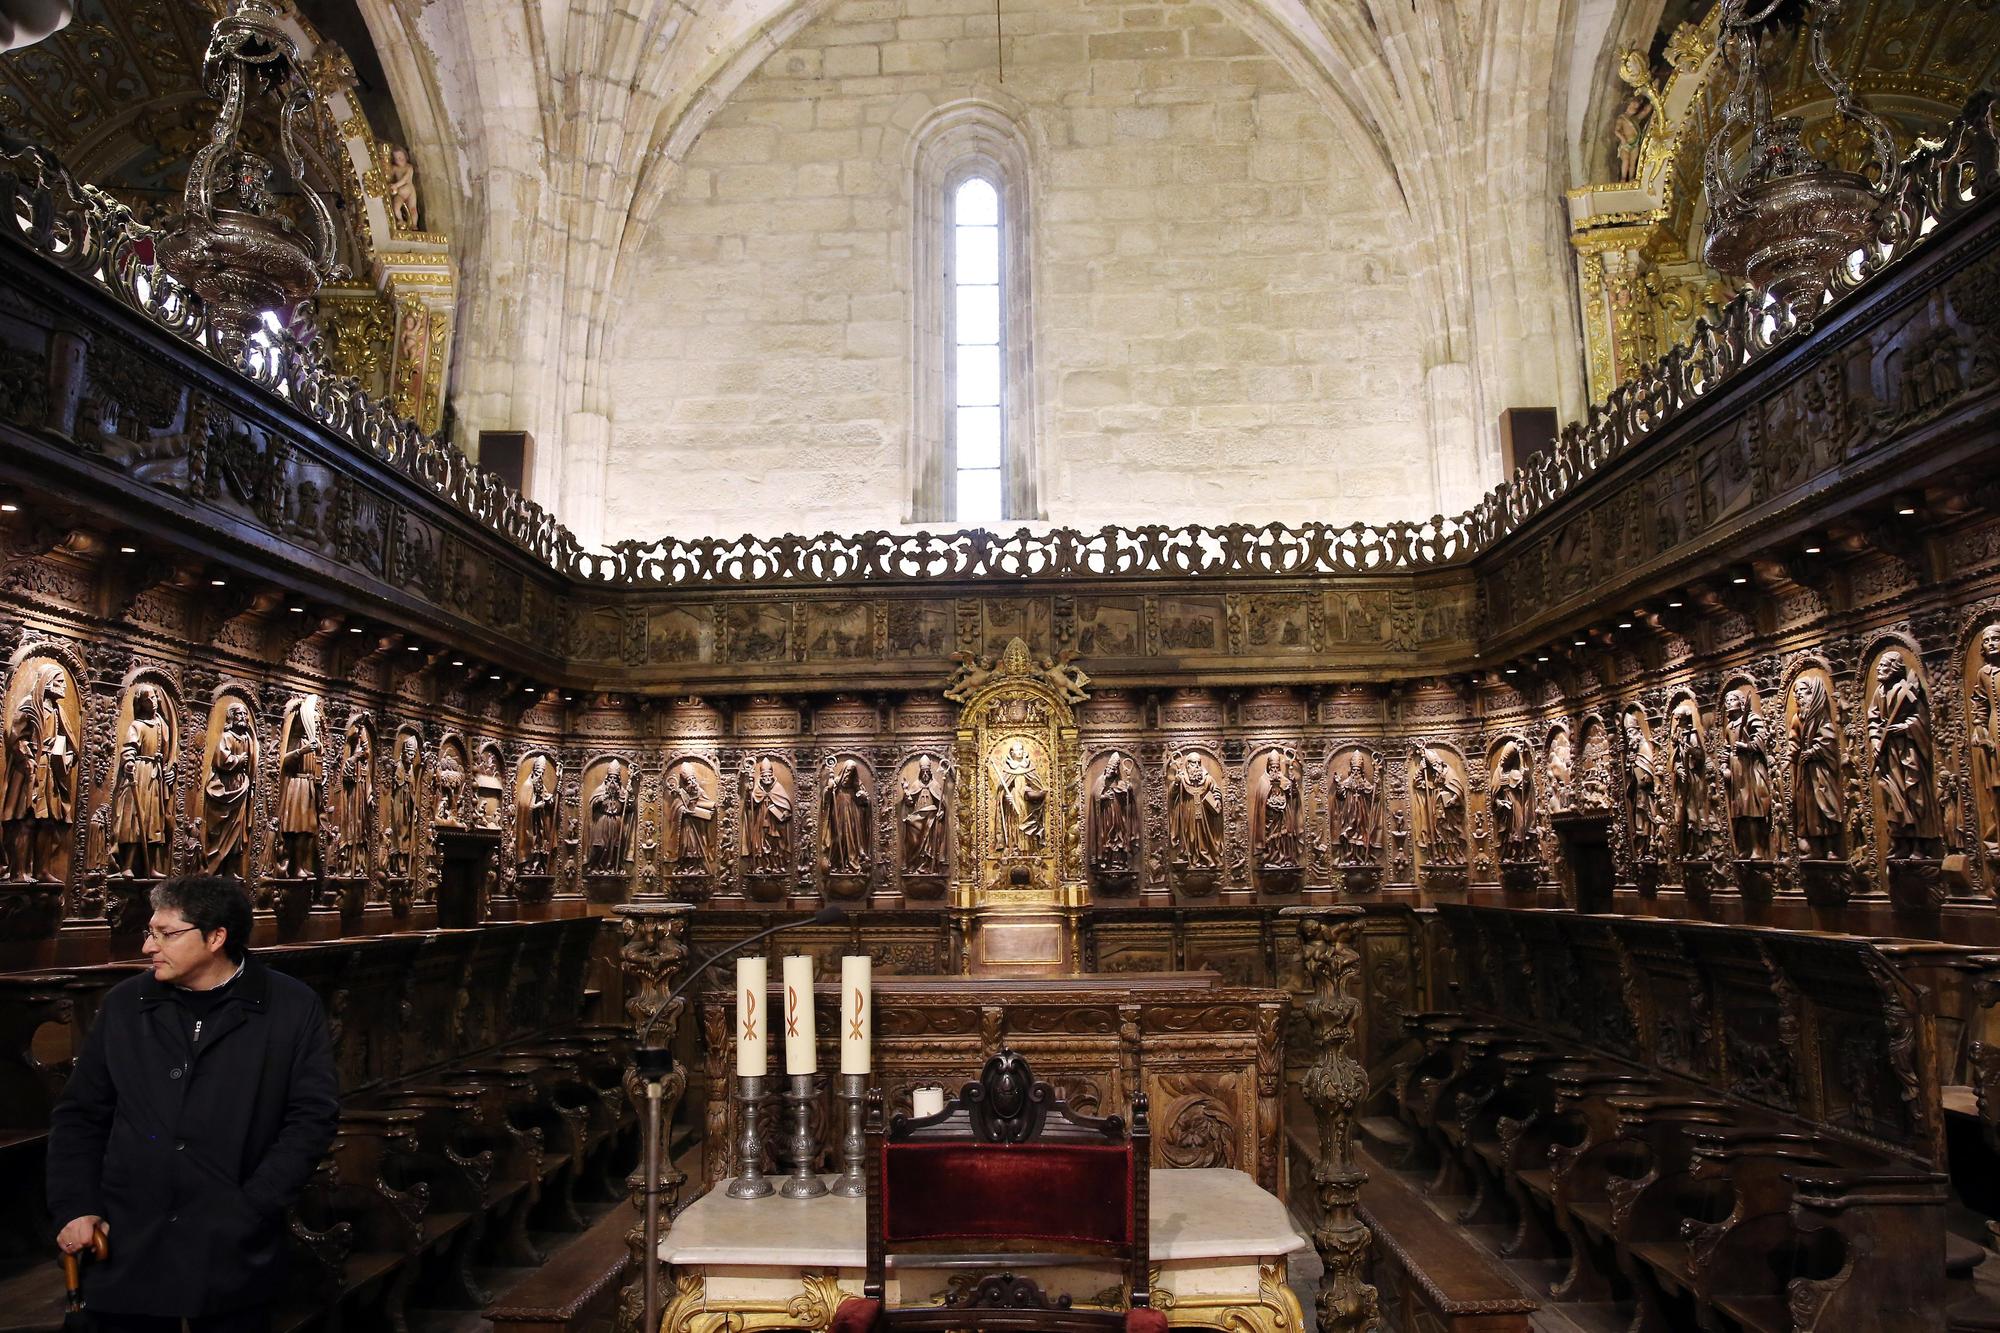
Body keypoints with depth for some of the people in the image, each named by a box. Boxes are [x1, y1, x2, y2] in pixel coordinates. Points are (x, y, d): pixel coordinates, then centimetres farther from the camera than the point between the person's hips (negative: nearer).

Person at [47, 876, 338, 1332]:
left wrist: (250, 1208, -11)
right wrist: (75, 1206, 0)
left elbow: (312, 1114, -5)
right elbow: (80, 1114, 11)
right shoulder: (124, 1004, 6)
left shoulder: (293, 1008, -4)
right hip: (128, 1248, 3)